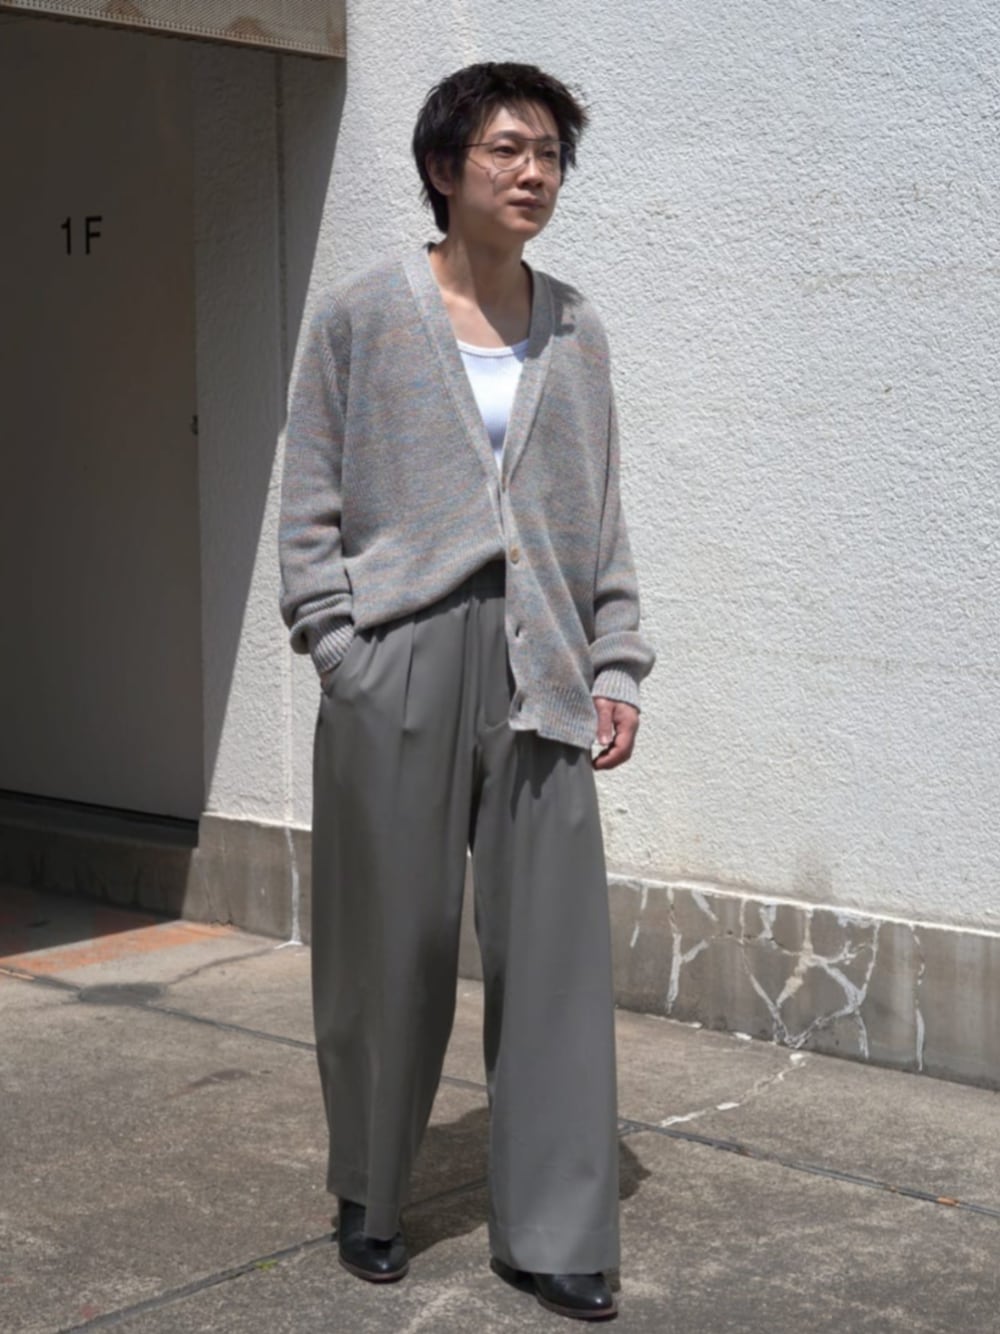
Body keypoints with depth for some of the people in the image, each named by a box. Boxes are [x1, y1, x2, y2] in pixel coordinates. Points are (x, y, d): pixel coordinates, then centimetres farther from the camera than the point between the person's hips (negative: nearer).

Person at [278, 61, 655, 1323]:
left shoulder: (574, 331, 12)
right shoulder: (360, 316, 2)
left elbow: (601, 514, 13)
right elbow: (309, 508, 1)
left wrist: (616, 662, 6)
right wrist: (343, 656, -7)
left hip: (541, 674, 3)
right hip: (401, 663, -3)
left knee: (554, 942, 2)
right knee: (393, 943, 7)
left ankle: (550, 1230, 14)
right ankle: (367, 1197, 27)